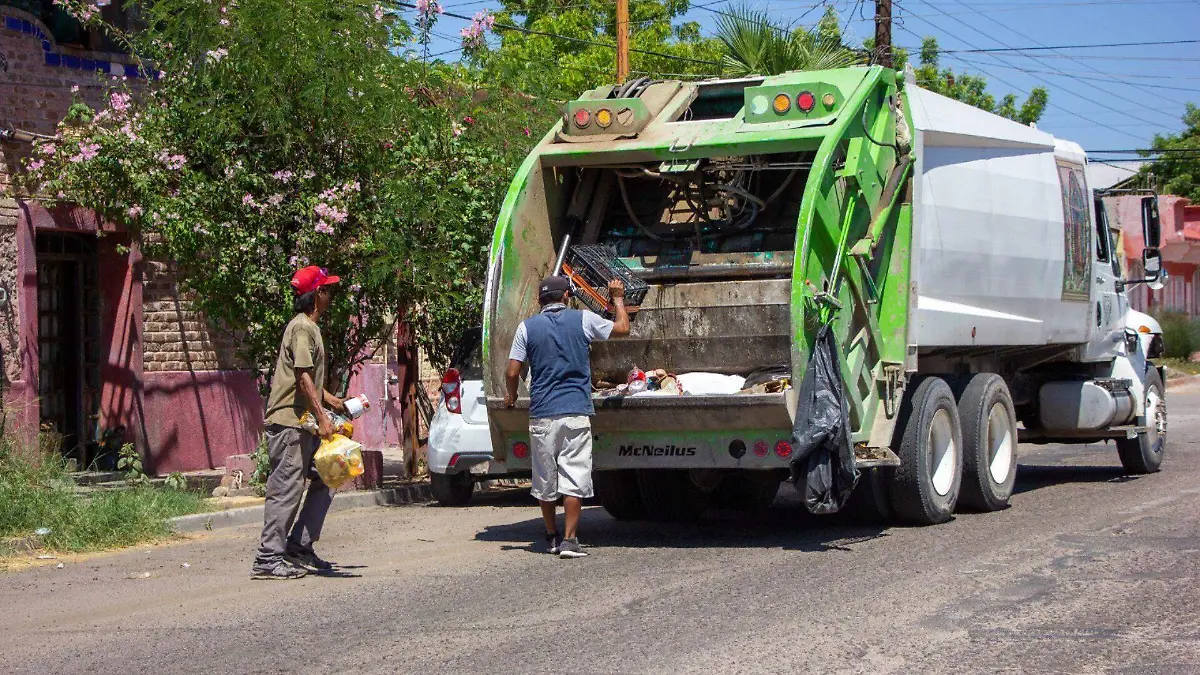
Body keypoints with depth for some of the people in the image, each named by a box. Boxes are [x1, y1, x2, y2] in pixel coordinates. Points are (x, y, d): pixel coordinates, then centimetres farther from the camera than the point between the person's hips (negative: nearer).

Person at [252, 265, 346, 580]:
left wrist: (336, 403, 22)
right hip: (289, 421, -11)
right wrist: (322, 417, -24)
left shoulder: (310, 328, 21)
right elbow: (303, 378, -20)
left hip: (304, 423, 11)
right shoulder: (301, 328, -12)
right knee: (286, 489, -10)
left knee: (323, 482, 11)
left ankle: (298, 549, 15)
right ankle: (268, 560, -7)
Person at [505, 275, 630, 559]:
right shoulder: (583, 320, 2)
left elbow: (512, 373, 0)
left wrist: (511, 396, 20)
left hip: (541, 413, 1)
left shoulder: (527, 327, 4)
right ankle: (569, 539, -9)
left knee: (544, 479, 13)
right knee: (574, 477, -2)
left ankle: (552, 537, 23)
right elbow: (622, 328, 13)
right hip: (576, 413, -1)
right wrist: (618, 299, 29)